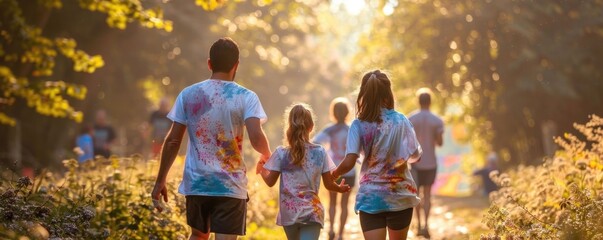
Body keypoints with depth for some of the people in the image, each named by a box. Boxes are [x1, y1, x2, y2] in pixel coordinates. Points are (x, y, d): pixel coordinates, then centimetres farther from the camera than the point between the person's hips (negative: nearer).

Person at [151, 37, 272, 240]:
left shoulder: (188, 95, 2)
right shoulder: (245, 97, -6)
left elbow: (172, 141, 1)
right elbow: (257, 139, -18)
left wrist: (160, 181, 8)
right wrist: (267, 156, 4)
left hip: (196, 183, 3)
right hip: (231, 186, -3)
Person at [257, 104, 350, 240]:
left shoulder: (281, 154, -5)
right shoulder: (320, 152, -3)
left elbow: (270, 181, 1)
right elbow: (329, 184, 2)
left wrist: (261, 169, 22)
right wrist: (340, 188, 24)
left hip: (289, 212, 1)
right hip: (312, 212, -1)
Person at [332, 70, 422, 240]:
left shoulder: (359, 125, -8)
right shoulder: (401, 120, -3)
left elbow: (349, 162, -15)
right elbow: (415, 155, -1)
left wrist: (334, 175, 5)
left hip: (371, 198, -2)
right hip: (400, 196, 2)